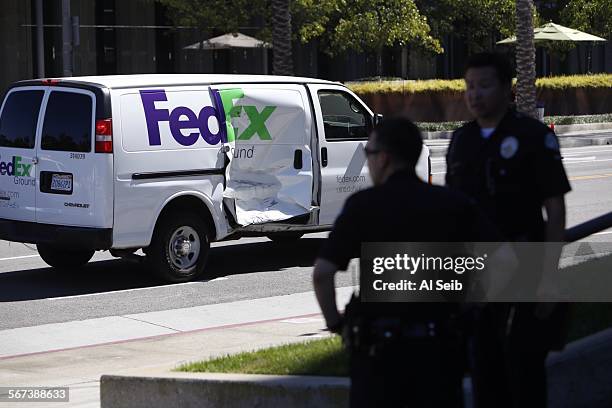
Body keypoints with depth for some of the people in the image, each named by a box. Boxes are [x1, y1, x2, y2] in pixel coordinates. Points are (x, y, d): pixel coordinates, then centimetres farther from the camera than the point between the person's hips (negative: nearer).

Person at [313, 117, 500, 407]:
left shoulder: (362, 205, -4)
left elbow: (322, 272, -12)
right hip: (439, 342, 2)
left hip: (377, 343, -2)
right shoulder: (454, 204, 3)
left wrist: (335, 322, 2)